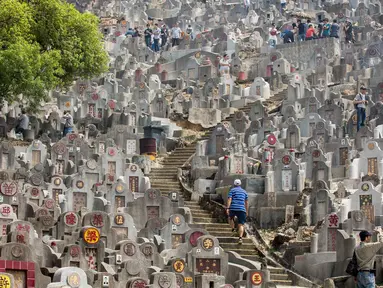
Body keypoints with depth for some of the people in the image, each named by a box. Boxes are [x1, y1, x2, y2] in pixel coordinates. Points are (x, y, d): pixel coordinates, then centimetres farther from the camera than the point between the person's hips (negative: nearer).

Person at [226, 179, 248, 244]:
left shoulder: (232, 190, 9)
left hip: (233, 208, -1)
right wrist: (247, 211, 28)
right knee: (241, 224, -2)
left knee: (230, 218, 31)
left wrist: (227, 208, -11)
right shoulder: (244, 191, 20)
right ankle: (240, 238, -19)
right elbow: (247, 202, 21)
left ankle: (233, 229, 14)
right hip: (242, 209, 2)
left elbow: (229, 199, -5)